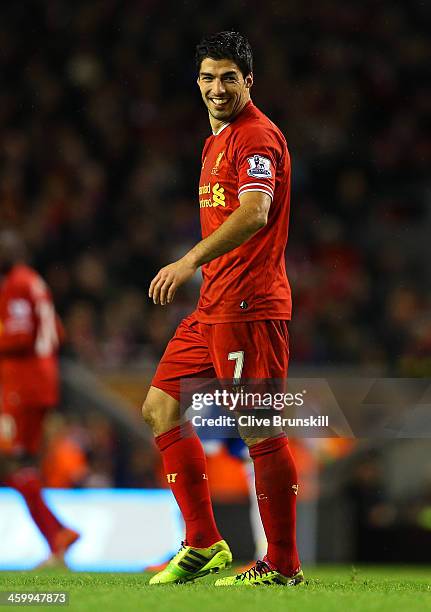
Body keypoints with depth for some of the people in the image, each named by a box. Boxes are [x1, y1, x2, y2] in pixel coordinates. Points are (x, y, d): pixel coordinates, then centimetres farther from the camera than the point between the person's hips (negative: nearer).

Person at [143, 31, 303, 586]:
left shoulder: (256, 136, -11)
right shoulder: (217, 142, 20)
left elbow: (254, 213, -27)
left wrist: (191, 260, -36)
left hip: (248, 306, -10)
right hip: (213, 308, 10)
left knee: (260, 432, -8)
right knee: (160, 407, 10)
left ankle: (282, 565, -1)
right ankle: (204, 545, 13)